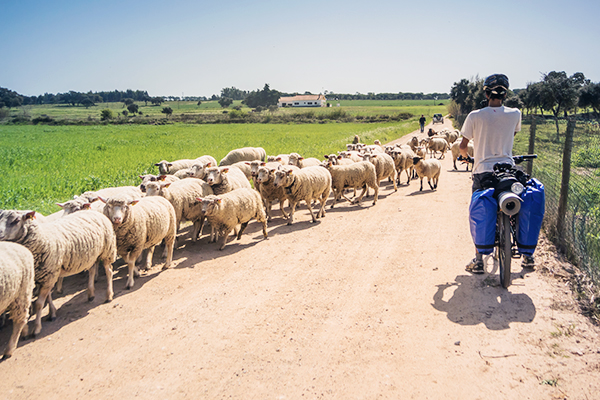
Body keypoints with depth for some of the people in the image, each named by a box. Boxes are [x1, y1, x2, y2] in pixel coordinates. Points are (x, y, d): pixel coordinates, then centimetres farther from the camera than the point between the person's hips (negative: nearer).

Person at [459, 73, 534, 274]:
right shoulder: (514, 114, 0)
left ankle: (478, 260, 7)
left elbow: (463, 146, 0)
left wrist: (466, 156, 19)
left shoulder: (475, 116, -7)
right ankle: (527, 255, 25)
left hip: (483, 171, -2)